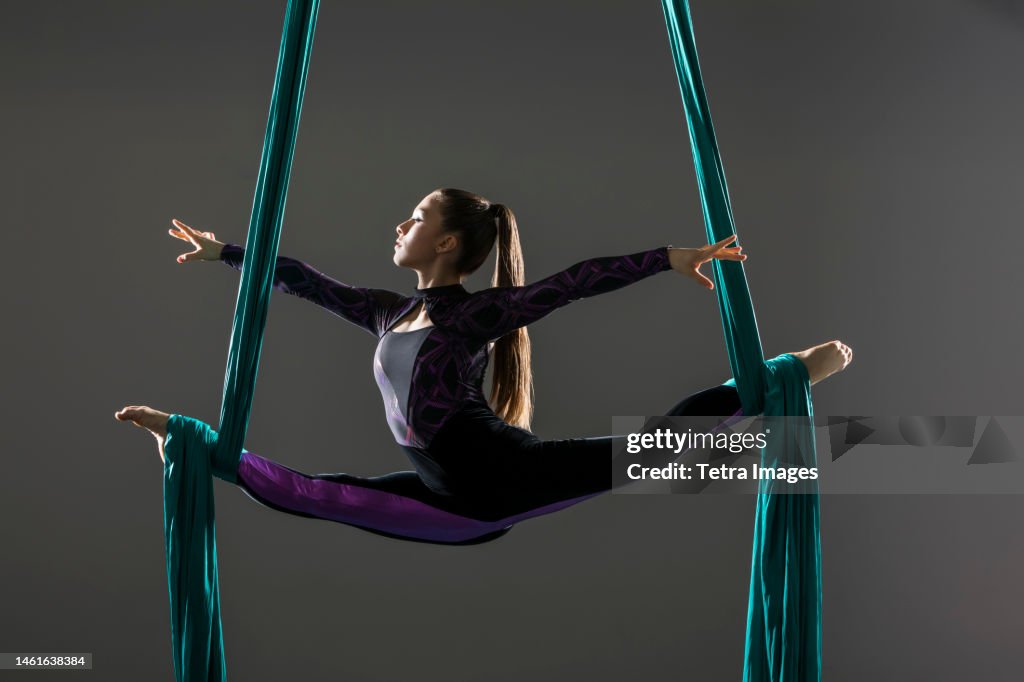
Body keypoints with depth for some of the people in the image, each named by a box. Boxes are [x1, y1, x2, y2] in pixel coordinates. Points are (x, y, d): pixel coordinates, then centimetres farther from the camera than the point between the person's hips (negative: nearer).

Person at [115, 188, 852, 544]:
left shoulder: (480, 311, -5)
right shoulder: (390, 311, 15)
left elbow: (573, 283, -14)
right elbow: (306, 282, 22)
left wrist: (670, 257, -21)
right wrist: (224, 252, 29)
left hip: (504, 468, -6)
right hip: (457, 499, 6)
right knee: (305, 492, 12)